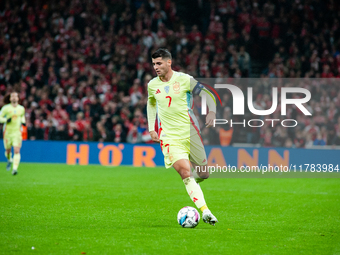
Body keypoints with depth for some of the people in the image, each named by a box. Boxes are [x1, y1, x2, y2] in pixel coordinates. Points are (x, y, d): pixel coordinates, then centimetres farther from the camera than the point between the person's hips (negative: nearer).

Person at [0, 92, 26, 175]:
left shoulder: (21, 108, 6)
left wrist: (23, 122, 6)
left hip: (17, 132, 1)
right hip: (7, 132, -1)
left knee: (17, 151, -15)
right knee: (8, 150, 11)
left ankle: (15, 169, -21)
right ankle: (9, 160, 45)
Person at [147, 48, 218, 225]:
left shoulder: (184, 79, -3)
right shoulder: (152, 85, 7)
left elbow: (207, 94, 1)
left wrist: (212, 111, -17)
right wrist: (151, 129, 16)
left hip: (190, 132, 0)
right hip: (169, 136, 0)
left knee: (203, 174, 3)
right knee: (185, 173, -20)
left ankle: (199, 176, 40)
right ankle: (205, 211, -24)